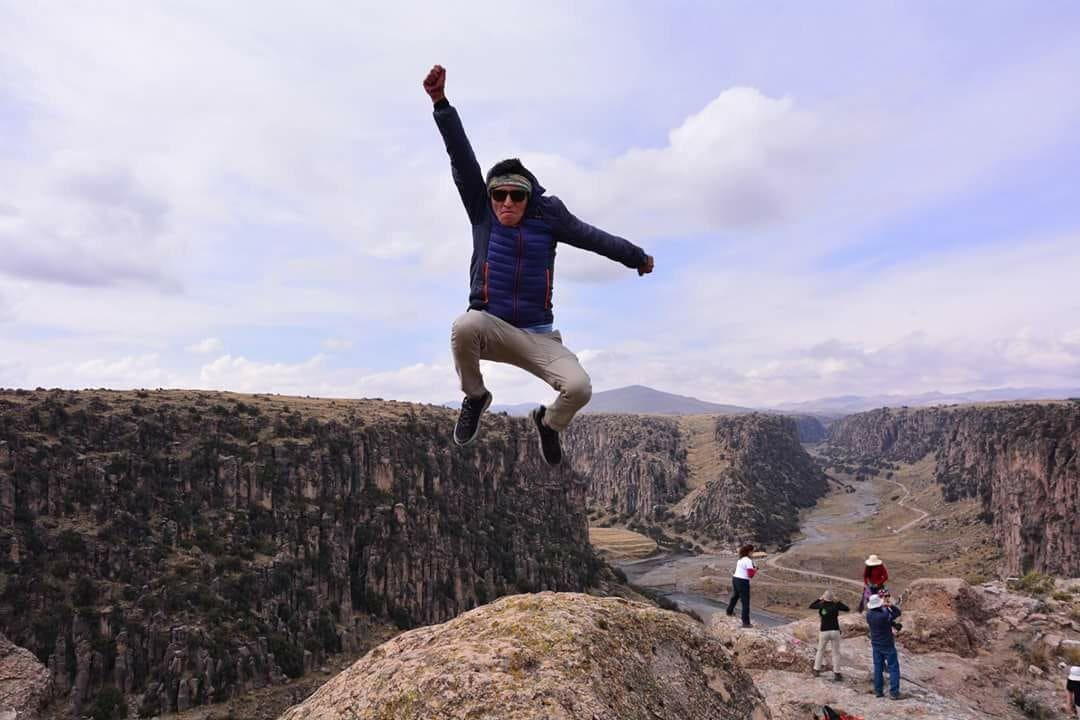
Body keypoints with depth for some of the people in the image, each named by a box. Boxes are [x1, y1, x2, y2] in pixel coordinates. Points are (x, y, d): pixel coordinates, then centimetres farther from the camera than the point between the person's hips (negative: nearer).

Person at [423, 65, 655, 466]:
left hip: (537, 337, 1)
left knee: (579, 387, -21)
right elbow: (462, 158, -8)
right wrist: (441, 103, -16)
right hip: (490, 329, -1)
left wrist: (637, 257, 23)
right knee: (464, 326, -37)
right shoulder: (481, 213, 1)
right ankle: (474, 398, -4)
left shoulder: (548, 216, 1)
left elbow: (593, 238, 11)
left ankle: (549, 422, 19)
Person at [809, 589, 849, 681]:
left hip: (824, 632, 1)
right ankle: (836, 673, 7)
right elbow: (847, 609, 9)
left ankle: (816, 670, 22)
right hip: (835, 631, 0)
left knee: (820, 651, 16)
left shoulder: (821, 605, -6)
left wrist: (819, 599, 12)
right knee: (836, 653, 8)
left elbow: (811, 606, 10)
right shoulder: (836, 605, -6)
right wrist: (838, 602, 11)